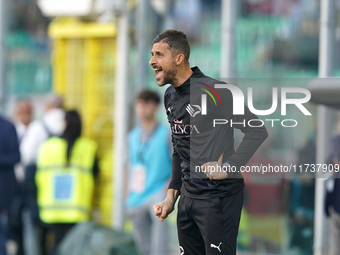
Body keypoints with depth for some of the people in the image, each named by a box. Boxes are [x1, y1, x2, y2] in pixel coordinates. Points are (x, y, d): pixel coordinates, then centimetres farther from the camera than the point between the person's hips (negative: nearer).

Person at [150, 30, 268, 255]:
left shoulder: (212, 91, -16)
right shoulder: (170, 97, 11)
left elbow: (257, 131, -17)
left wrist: (227, 167, -18)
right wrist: (172, 196, 15)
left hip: (219, 196, -8)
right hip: (188, 197, 8)